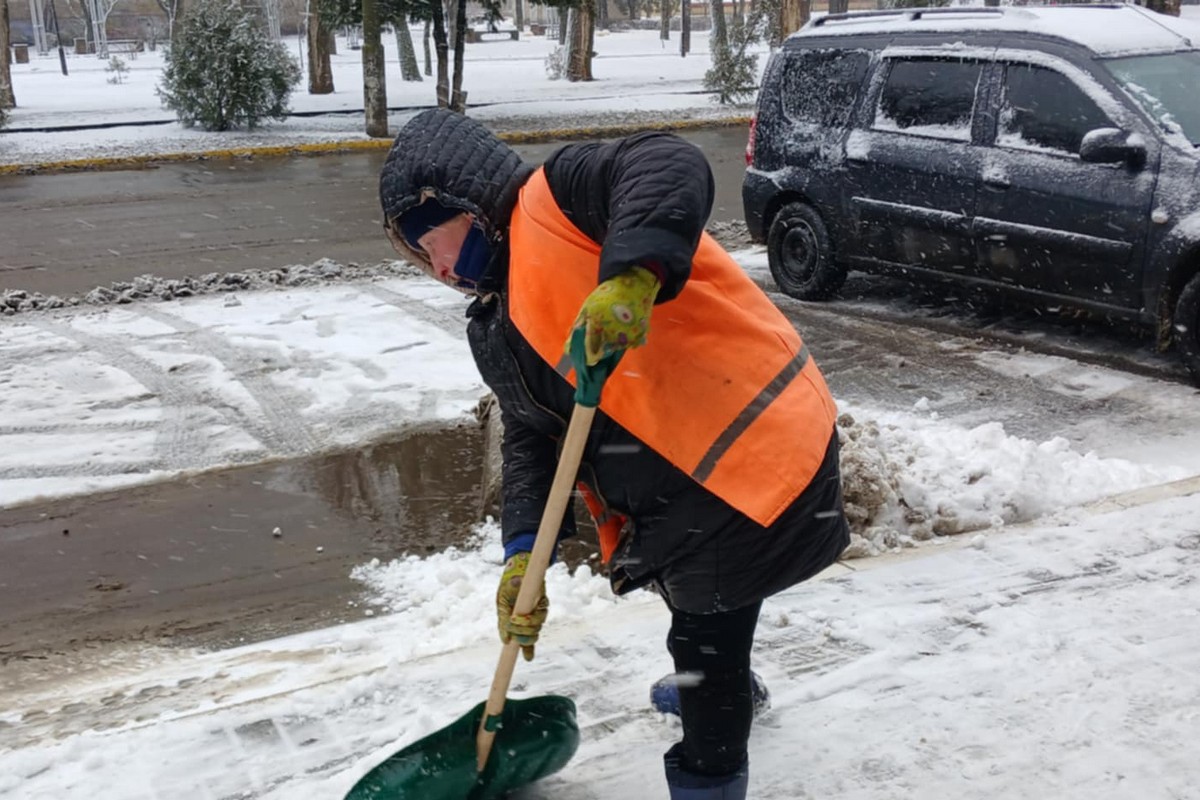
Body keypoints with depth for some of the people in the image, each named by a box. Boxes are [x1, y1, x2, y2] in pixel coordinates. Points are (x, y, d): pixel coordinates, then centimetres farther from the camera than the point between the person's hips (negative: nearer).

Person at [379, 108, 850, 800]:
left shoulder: (556, 198, -13)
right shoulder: (502, 331, 15)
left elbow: (670, 168, -31)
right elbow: (531, 440, 8)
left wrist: (631, 277, -45)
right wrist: (524, 552, -4)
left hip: (757, 448, -10)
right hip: (678, 488, 10)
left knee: (706, 633, 3)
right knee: (701, 616, 32)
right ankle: (719, 689, 61)